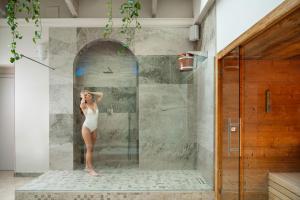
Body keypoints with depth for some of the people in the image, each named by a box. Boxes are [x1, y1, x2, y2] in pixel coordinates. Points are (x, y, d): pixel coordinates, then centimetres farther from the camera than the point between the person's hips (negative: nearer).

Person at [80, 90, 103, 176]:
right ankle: (91, 169, -10)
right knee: (90, 148, -11)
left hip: (94, 129, 6)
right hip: (86, 128, -5)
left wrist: (91, 92, 10)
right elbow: (82, 104, -30)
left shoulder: (95, 103, 9)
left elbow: (101, 94, 15)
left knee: (91, 148, 10)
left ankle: (87, 166, 21)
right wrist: (82, 97, -10)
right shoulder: (84, 106, -5)